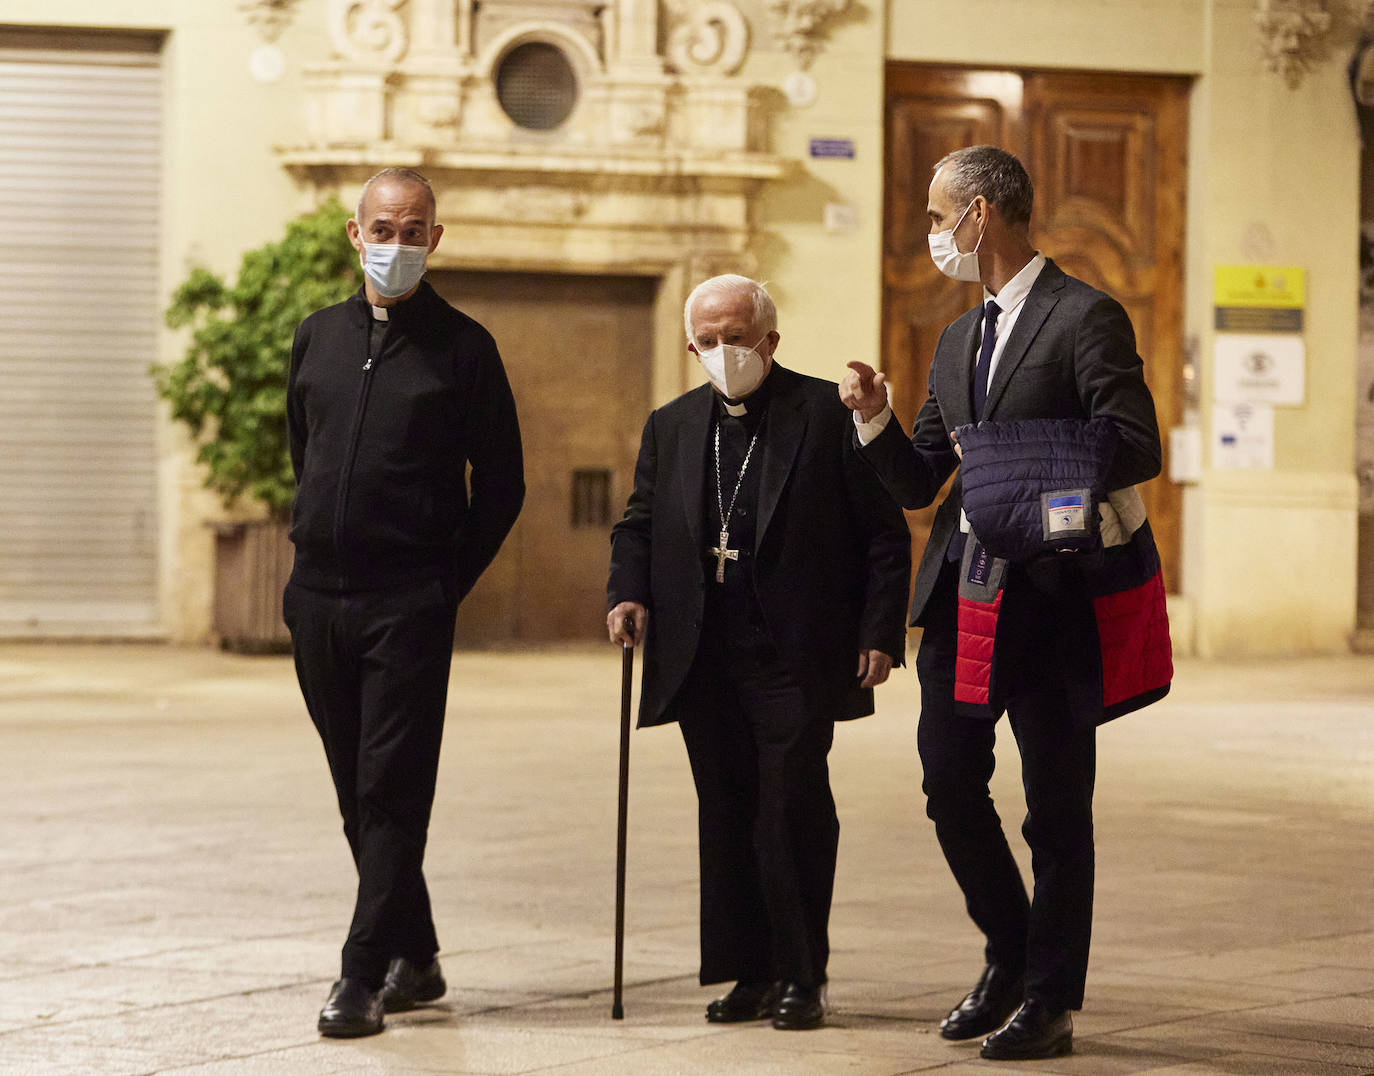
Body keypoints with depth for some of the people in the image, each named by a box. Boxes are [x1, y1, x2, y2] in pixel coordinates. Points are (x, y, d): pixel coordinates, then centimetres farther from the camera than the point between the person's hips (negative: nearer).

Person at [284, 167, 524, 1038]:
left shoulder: (462, 347, -1)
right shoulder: (319, 336, 12)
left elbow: (502, 483, 1)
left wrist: (449, 580, -2)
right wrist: (318, 541, 15)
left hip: (408, 604, -5)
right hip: (318, 597, 5)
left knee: (393, 792, -7)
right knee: (358, 792, 10)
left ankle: (365, 975, -8)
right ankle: (415, 957, 20)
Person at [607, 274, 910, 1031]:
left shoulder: (828, 414, -1)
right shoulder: (671, 427, 15)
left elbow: (885, 535, -2)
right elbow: (639, 522, 19)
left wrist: (880, 633, -10)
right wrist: (628, 592, -1)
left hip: (795, 657, -5)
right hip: (703, 659, 5)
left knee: (793, 812, -7)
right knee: (726, 818, 7)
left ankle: (802, 977, 2)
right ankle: (752, 973, 16)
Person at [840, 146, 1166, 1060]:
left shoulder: (1086, 318, -6)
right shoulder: (959, 340, 18)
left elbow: (1137, 451, -15)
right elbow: (918, 483, 18)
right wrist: (874, 418, 1)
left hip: (1051, 596, -7)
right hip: (962, 591, 7)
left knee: (1056, 805, 1)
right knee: (950, 786, 7)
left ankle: (1050, 1001, 10)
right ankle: (1010, 959, 26)